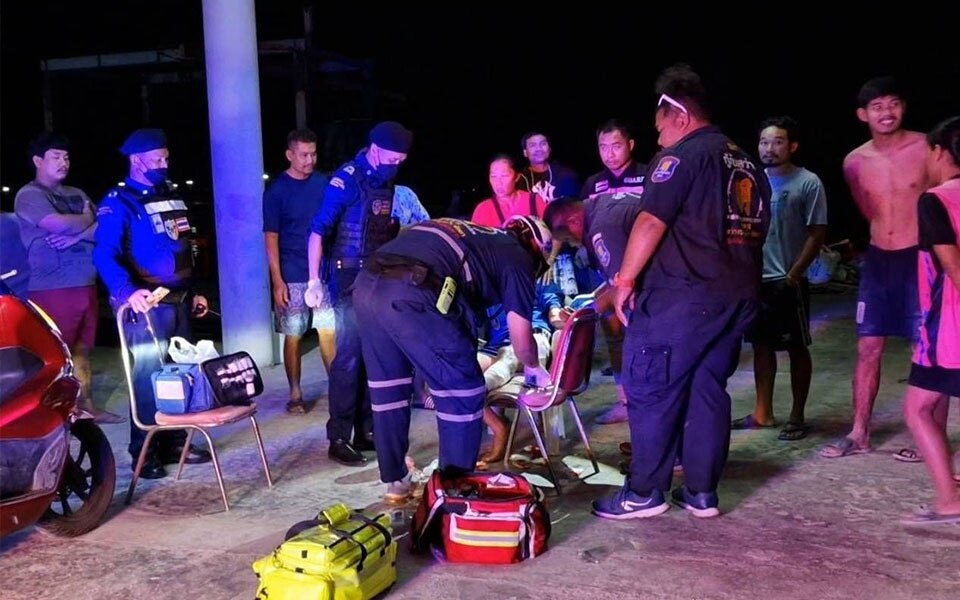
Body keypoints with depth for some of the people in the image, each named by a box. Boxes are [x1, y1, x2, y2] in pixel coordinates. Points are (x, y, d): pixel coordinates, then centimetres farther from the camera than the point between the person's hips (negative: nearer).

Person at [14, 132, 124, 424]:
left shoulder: (77, 194, 18)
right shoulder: (29, 195, -3)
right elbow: (59, 225, -19)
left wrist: (76, 237, -10)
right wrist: (88, 220, -1)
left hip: (86, 284, 7)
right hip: (52, 288, -7)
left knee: (82, 348, 12)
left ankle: (86, 406, 19)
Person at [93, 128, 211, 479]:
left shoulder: (171, 198, 16)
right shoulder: (118, 203, -9)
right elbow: (104, 255, -21)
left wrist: (195, 291, 18)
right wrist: (127, 291, -36)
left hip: (179, 302, 8)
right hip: (148, 305, -7)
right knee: (149, 377, -4)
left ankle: (175, 442, 22)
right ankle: (144, 453, 5)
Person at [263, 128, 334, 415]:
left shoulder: (323, 183, 5)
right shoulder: (276, 190, -4)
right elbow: (271, 238, -5)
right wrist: (277, 281, -11)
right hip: (292, 277, -3)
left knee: (329, 332, 4)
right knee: (293, 336, 5)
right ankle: (295, 394, 15)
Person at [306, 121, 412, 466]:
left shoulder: (388, 182, 10)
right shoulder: (347, 179, -11)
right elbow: (318, 231, -15)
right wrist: (314, 281, -20)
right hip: (350, 279, -7)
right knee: (349, 357, -7)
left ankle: (366, 431, 19)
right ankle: (339, 439, 1)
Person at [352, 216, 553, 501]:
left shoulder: (472, 234, 36)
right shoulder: (516, 256, 16)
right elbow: (520, 336, 14)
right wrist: (534, 368, 35)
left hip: (367, 284, 8)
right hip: (411, 294, -8)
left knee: (387, 386, 23)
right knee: (463, 389, 10)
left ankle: (396, 481, 34)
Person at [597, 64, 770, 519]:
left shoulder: (682, 156, -8)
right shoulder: (747, 164, 19)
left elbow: (651, 222, -16)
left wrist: (625, 280, -10)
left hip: (680, 295, -8)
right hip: (738, 295, 8)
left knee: (651, 391, 0)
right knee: (709, 391, 13)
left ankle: (644, 493, 5)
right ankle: (702, 493, 16)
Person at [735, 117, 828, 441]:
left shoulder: (808, 183, -6)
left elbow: (817, 233, -7)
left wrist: (793, 274, -13)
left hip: (788, 282, -5)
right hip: (755, 279, 5)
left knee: (797, 348, 4)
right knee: (762, 346, 12)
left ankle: (797, 417, 13)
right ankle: (762, 413, 22)